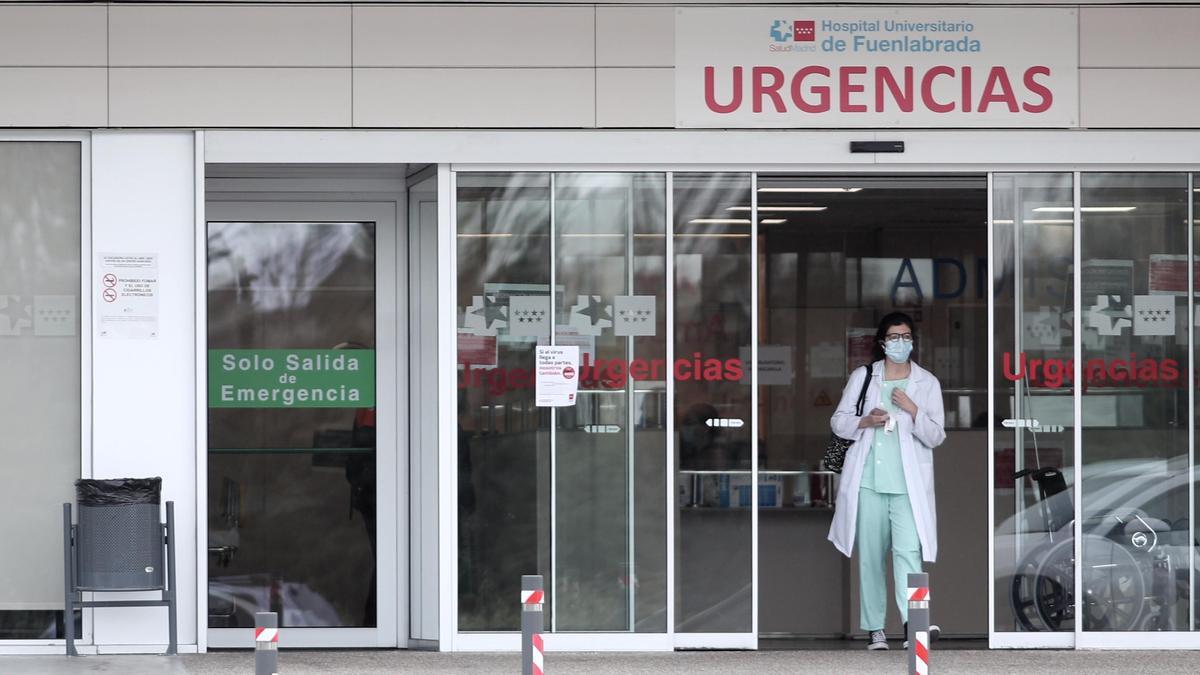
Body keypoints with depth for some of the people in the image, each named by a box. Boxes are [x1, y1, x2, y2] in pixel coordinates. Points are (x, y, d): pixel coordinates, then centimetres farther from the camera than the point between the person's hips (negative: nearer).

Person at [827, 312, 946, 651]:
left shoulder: (927, 383, 7)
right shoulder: (862, 377, 10)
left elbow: (936, 436, 5)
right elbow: (838, 421, 11)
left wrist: (912, 410, -12)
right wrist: (864, 422, -9)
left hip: (908, 484, -1)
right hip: (868, 481, 2)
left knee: (908, 551, -16)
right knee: (871, 555, 3)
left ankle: (914, 622, -25)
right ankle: (875, 629, 8)